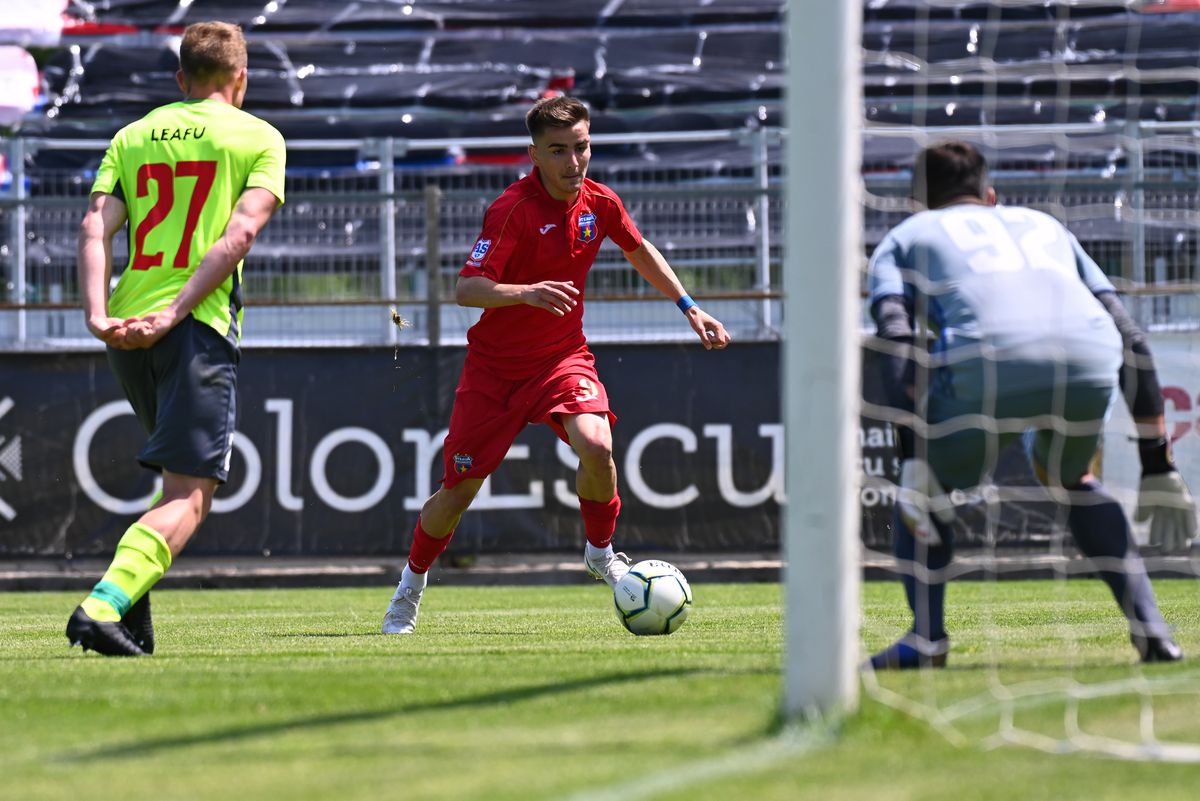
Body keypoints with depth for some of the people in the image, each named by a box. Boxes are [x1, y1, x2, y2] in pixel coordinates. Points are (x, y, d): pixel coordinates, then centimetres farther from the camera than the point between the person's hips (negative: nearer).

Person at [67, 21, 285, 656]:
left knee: (178, 476, 25)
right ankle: (103, 605, -31)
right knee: (189, 496, -10)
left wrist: (97, 314, -8)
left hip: (125, 331, 6)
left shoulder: (133, 137, 16)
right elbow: (240, 233, -10)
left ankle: (131, 604, 11)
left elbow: (95, 227, 1)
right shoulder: (257, 137, 5)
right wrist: (174, 312, -14)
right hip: (197, 330, -6)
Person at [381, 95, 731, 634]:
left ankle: (600, 553, 0)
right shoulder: (513, 210, -22)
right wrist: (525, 292, -45)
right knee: (459, 489, 0)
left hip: (563, 356, 3)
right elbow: (466, 288, -28)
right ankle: (411, 585, 26)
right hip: (496, 362, -3)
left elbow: (640, 251, 18)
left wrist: (689, 307, 18)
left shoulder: (599, 204, -4)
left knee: (596, 446, -26)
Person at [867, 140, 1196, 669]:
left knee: (927, 480, 25)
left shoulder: (903, 238, 30)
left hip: (987, 366, -3)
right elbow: (1131, 342, 30)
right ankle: (1150, 627, 20)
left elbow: (897, 343, 8)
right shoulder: (1046, 226, 40)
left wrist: (914, 462, 0)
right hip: (1090, 368, 3)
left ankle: (926, 638, 8)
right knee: (1069, 480, 34)